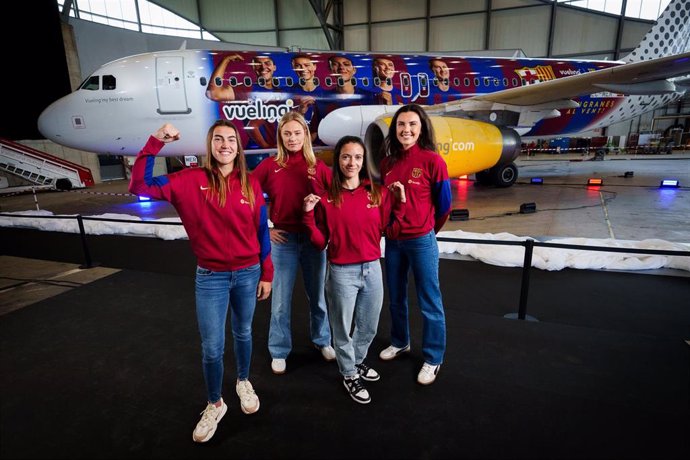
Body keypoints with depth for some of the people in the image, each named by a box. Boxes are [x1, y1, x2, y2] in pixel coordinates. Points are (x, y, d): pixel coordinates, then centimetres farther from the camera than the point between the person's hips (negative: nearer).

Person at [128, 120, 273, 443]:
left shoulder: (250, 184, -2)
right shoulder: (191, 180, -6)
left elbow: (261, 232, 1)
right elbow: (140, 186, -13)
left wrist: (266, 274, 3)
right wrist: (155, 143, -21)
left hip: (248, 273, 2)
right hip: (210, 277, -1)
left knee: (243, 333, 20)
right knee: (212, 348, 6)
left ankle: (244, 382, 46)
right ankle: (215, 404, 31)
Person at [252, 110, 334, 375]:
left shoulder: (318, 166, 0)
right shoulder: (270, 165, -4)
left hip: (314, 238, 2)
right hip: (284, 239, -1)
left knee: (318, 295, 17)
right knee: (281, 300, 9)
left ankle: (323, 341, 38)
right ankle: (279, 352, 28)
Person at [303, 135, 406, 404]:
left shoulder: (378, 193, 0)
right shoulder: (326, 197, -6)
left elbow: (390, 232, 2)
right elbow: (320, 243, -4)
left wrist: (400, 203, -5)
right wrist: (309, 214, -16)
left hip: (372, 269, 3)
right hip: (341, 272, -3)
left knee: (369, 327, 21)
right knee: (343, 328, 14)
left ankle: (357, 361, 49)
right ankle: (349, 375, 38)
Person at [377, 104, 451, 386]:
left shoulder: (433, 161, -10)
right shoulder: (387, 163, 4)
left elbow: (443, 206, -2)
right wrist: (387, 229, 13)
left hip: (421, 241, -5)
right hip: (392, 240, 5)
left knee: (429, 303, 6)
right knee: (396, 298, 19)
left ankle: (433, 359, 24)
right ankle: (400, 343, 41)